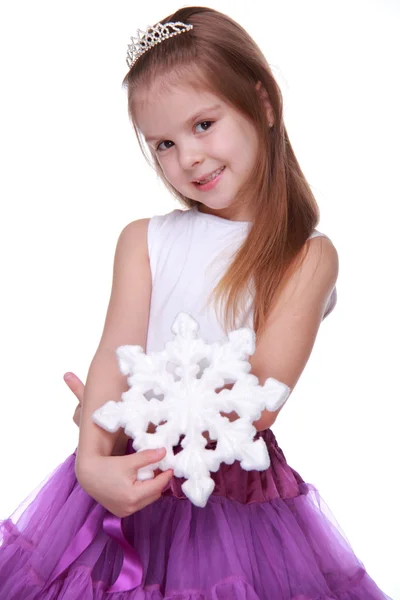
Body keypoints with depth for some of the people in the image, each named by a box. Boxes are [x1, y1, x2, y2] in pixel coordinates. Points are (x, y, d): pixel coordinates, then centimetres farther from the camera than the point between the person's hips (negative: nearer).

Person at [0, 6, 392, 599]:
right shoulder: (143, 240, 1)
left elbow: (261, 399, -13)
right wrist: (93, 458, -26)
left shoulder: (310, 255, -5)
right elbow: (116, 355, -10)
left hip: (240, 487, -1)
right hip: (131, 481, 2)